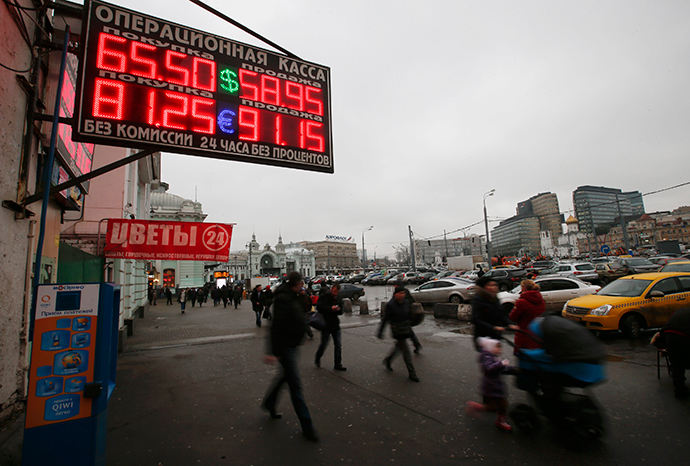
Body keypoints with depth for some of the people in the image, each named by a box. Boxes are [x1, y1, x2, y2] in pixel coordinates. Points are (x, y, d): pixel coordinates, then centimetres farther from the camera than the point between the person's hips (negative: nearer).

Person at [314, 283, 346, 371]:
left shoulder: (338, 298, 10)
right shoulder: (324, 296, -7)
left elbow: (341, 311, 15)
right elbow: (319, 307, -18)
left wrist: (339, 309, -9)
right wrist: (330, 308, -27)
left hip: (335, 325, 5)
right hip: (326, 325, -5)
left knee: (338, 345, 5)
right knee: (324, 344, 4)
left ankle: (337, 364, 14)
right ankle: (317, 359, 30)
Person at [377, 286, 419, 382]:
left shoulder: (406, 302, 1)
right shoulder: (391, 305, -17)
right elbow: (385, 319, -12)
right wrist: (380, 332, -10)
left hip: (406, 328, 7)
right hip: (397, 330, -7)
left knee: (399, 346, 21)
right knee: (405, 350, -4)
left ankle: (387, 360, 46)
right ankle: (411, 374, 6)